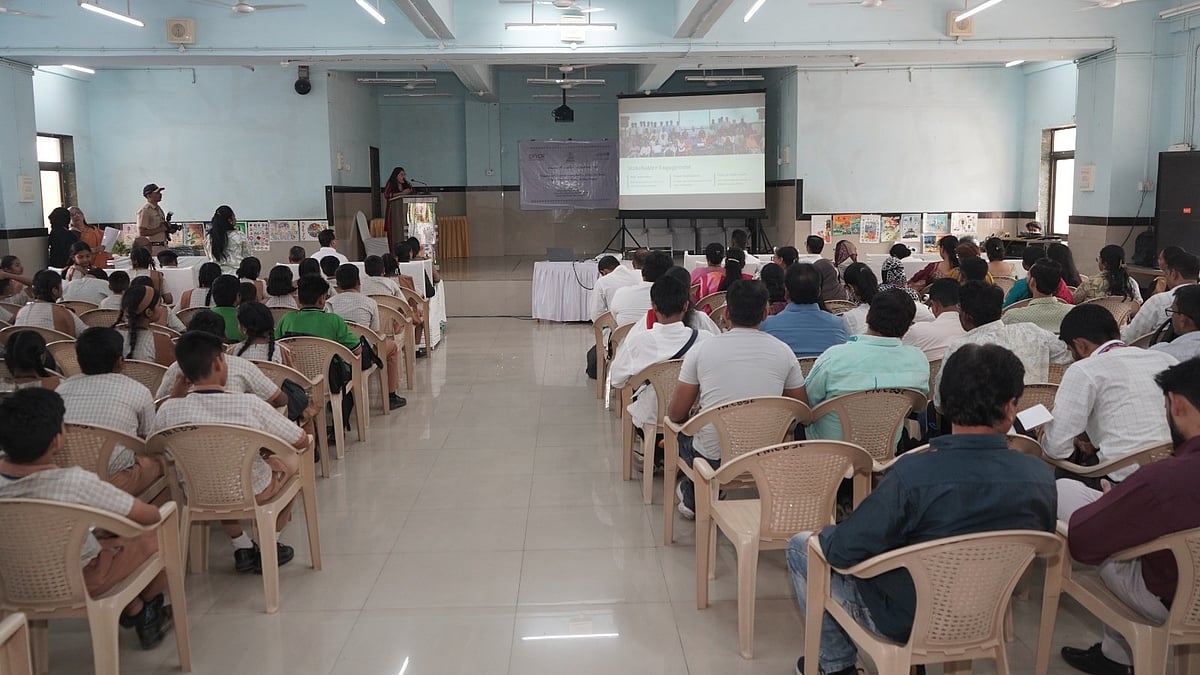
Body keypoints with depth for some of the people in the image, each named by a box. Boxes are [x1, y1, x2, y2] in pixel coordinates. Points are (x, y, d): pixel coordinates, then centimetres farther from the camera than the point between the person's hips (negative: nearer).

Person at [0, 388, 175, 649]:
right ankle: (148, 608, 38)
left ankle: (133, 610, 37)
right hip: (81, 581, -6)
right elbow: (149, 516, -23)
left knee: (103, 536, 29)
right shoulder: (76, 483, -33)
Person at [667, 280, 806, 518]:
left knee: (679, 430, 28)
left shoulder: (701, 349, -7)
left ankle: (695, 498, 33)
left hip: (713, 459, -2)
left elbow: (676, 414, -2)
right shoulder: (783, 352, -3)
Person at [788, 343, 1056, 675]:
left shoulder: (914, 475, -33)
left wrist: (824, 536, -1)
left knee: (800, 546, 14)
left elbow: (843, 551, -25)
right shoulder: (1041, 477, -18)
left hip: (906, 623, -5)